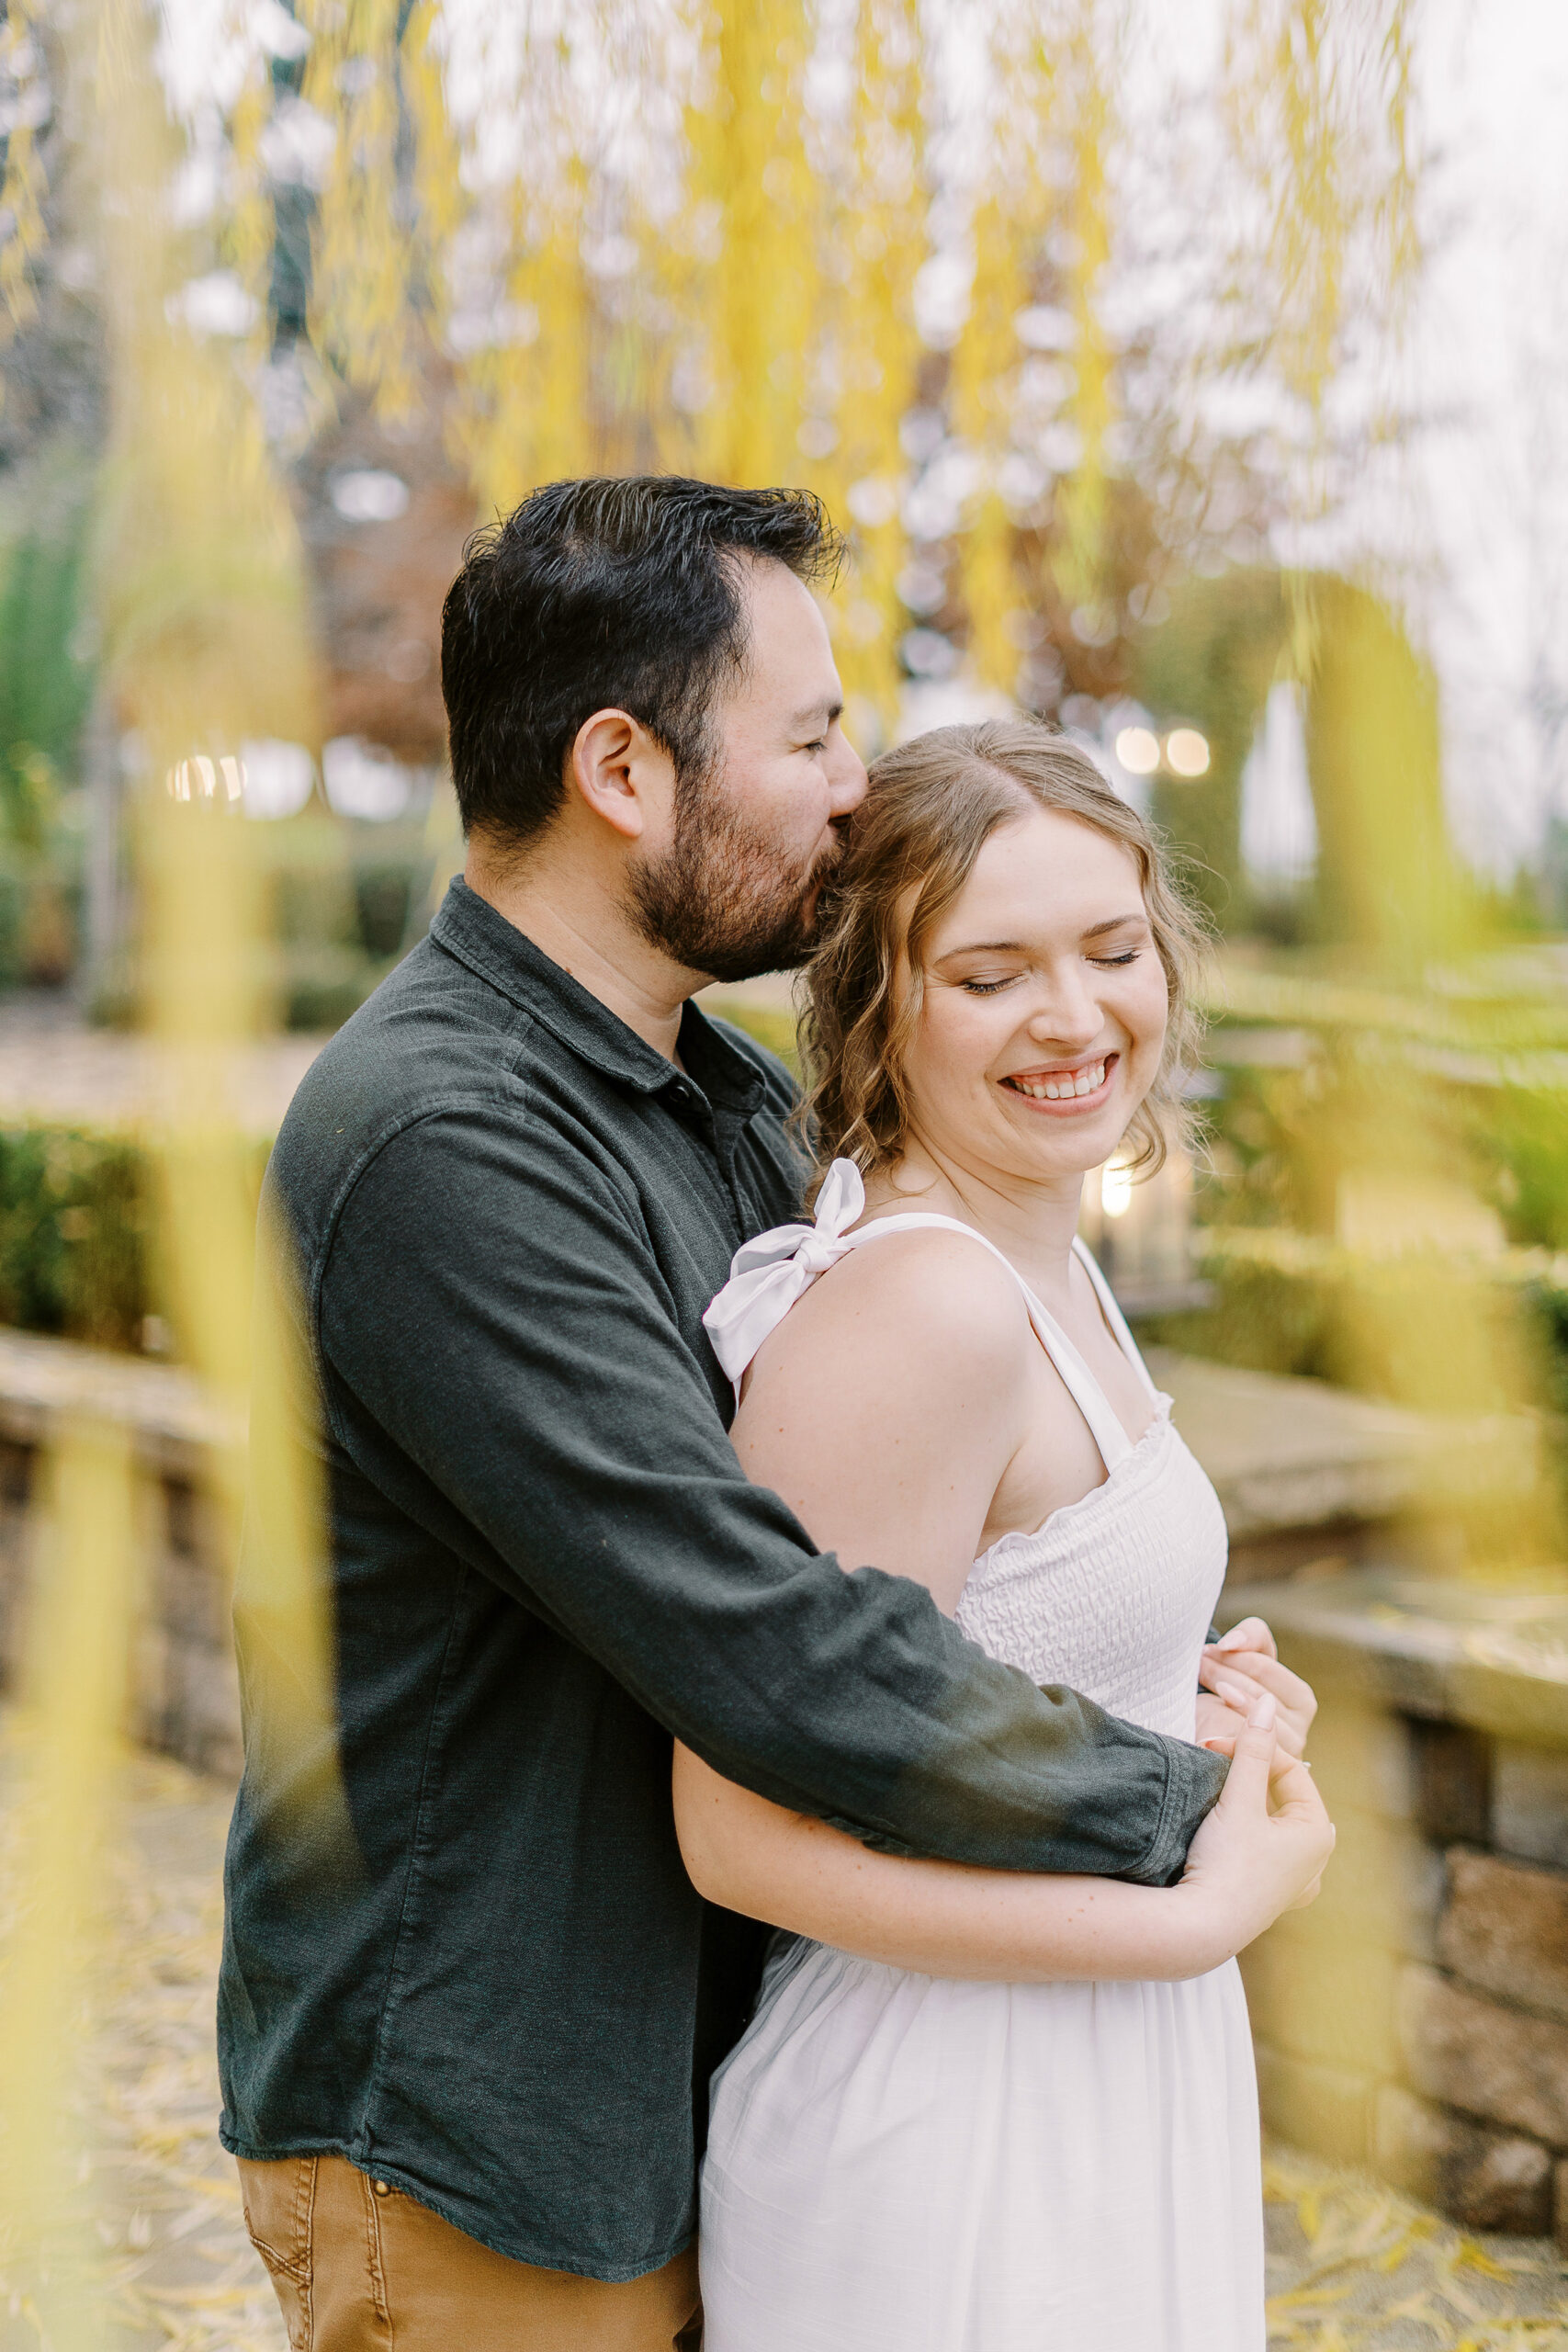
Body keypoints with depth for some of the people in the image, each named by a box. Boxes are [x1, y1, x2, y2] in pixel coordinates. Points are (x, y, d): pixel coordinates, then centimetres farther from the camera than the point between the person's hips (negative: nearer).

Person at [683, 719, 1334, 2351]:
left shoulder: (1044, 1273, 5)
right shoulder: (916, 1310, -23)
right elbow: (752, 1832, -25)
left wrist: (1185, 1714, 1)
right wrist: (1208, 1914, -18)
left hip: (1103, 2115, 9)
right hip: (954, 2167, -9)